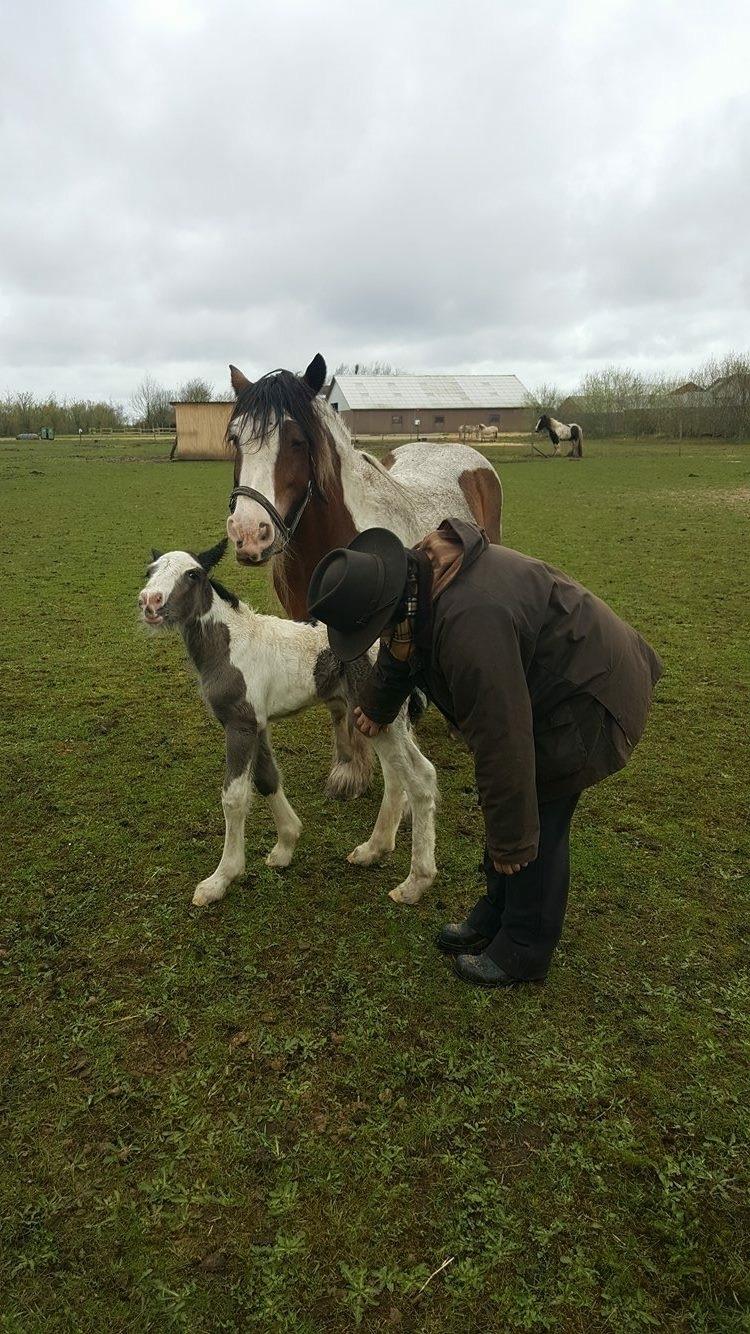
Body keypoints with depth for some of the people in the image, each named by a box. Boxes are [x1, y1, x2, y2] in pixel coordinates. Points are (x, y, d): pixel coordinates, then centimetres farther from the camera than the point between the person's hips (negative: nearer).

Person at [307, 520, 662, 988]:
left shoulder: (470, 624, -38)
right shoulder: (418, 573, -6)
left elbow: (502, 741, -33)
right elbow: (400, 652, 17)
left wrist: (511, 840, -21)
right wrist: (377, 706, 36)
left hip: (589, 696, -10)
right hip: (545, 679, 10)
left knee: (537, 821, -1)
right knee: (510, 804, 17)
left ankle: (524, 953, 19)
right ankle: (496, 915, 35)